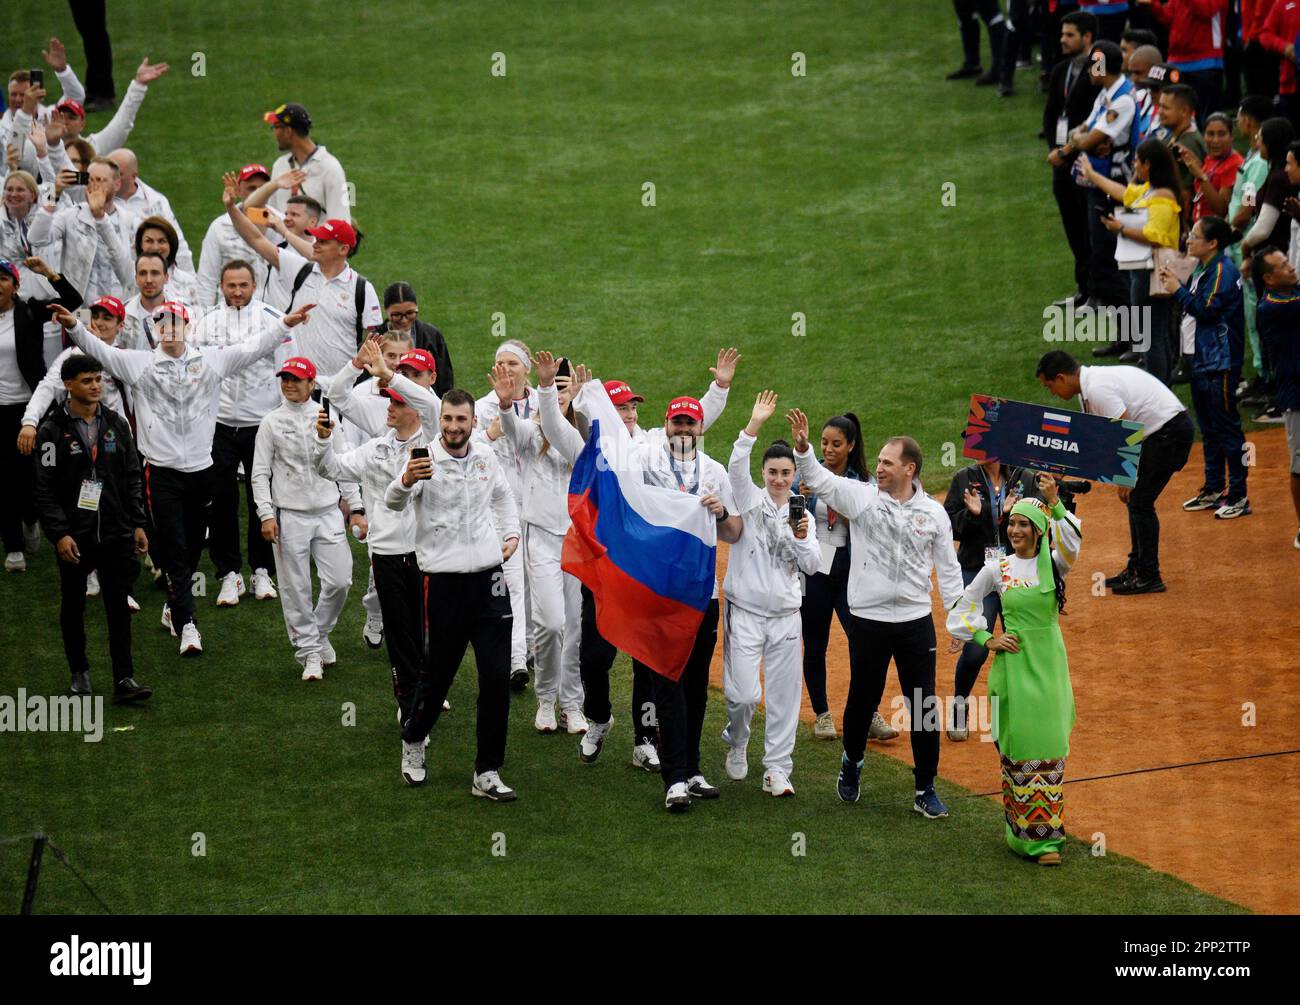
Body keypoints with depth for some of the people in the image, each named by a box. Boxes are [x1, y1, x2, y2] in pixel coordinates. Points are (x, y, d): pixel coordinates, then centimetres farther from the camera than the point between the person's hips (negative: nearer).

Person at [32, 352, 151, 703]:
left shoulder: (116, 424, 6)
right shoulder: (53, 431, -6)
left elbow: (133, 478, 11)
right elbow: (44, 489, -8)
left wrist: (138, 524, 6)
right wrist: (60, 534, -15)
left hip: (116, 532, 2)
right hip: (74, 536, -2)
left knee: (119, 604, -2)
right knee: (74, 605, 11)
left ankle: (124, 680, -3)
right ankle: (79, 672, 26)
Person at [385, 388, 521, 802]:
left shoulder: (486, 456, 6)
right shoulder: (425, 458, -10)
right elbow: (394, 501, -28)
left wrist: (511, 532, 14)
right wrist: (406, 481, -48)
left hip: (489, 578, 4)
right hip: (444, 580, -4)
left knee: (497, 677, -1)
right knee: (437, 673, 7)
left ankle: (487, 774, 5)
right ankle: (413, 741, 36)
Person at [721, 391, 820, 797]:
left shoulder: (802, 516, 10)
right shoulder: (750, 500, -1)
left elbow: (812, 566, 4)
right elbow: (736, 468, -20)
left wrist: (802, 539, -15)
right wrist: (753, 426, -32)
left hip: (786, 617, 3)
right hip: (745, 613, -3)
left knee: (783, 696, 3)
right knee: (743, 694, -8)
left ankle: (777, 770, 12)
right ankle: (736, 741, 23)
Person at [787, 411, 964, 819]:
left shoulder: (933, 512, 2)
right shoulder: (862, 497, -2)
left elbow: (947, 568, 7)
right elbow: (819, 479, -13)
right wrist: (802, 447, -31)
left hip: (916, 621, 1)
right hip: (868, 619, -1)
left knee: (924, 706, 2)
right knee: (863, 698, 11)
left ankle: (925, 790, 11)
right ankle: (852, 761, 38)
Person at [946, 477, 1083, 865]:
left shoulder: (1054, 565, -1)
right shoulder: (997, 569, 2)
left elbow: (1071, 543, -24)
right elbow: (962, 608, 12)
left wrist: (1055, 504, -36)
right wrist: (987, 640, 0)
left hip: (1049, 664, 0)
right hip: (1012, 663, 0)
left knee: (1049, 748, 1)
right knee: (1018, 749, 1)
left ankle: (1047, 834, 9)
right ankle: (1027, 835, 7)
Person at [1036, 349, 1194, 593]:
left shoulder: (1097, 389, -21)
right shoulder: (1089, 385, 11)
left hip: (1170, 431, -10)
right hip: (1159, 432, 10)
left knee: (1139, 501, -7)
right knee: (1135, 500, 15)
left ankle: (1149, 577, -2)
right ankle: (1136, 569, 22)